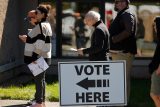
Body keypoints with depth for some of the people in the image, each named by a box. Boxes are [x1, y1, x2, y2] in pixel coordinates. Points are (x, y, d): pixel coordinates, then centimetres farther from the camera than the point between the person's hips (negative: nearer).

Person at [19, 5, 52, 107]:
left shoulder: (41, 26, -17)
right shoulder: (46, 25, 13)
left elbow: (40, 44, -22)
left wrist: (35, 56, -22)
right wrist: (27, 39, 12)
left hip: (39, 57, -10)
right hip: (43, 57, 10)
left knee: (38, 79, -4)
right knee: (41, 79, 15)